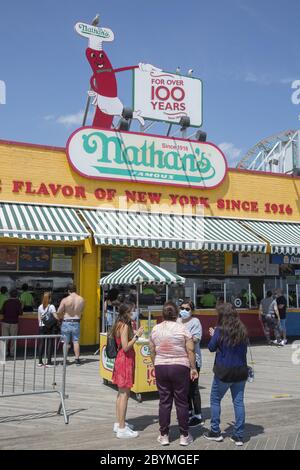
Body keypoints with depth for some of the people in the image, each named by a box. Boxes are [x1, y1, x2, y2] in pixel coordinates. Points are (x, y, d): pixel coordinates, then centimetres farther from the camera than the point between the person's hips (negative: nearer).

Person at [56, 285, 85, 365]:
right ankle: (77, 359, 11)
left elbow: (58, 312, -12)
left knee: (66, 342, 6)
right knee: (76, 341, 10)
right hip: (76, 323, 2)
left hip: (66, 322, -2)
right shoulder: (81, 299, -2)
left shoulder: (65, 300, -11)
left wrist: (60, 317, 8)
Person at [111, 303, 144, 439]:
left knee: (121, 393, 18)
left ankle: (119, 423, 28)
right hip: (125, 360, -10)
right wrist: (137, 336, -17)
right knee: (124, 394, -6)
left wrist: (133, 333, 12)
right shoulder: (124, 326, -17)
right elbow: (125, 347, -22)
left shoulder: (120, 325, 11)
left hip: (121, 360, 10)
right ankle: (122, 429, -2)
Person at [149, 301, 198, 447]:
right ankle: (184, 436, 14)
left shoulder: (155, 329, 2)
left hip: (160, 368, 3)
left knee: (164, 402, 9)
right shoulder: (182, 328, -8)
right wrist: (193, 368, -1)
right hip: (180, 368, -2)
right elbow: (190, 350, -8)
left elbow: (152, 351, 8)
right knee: (181, 402, 6)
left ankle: (164, 435, 15)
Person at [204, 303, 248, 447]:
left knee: (215, 400, 13)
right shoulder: (243, 331, 0)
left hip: (224, 371, -4)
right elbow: (244, 349, 12)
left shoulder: (220, 331, -13)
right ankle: (238, 436, 12)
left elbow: (211, 348, -2)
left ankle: (215, 432, 17)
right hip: (241, 371, 4)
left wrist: (213, 335, 16)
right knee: (238, 402, 9)